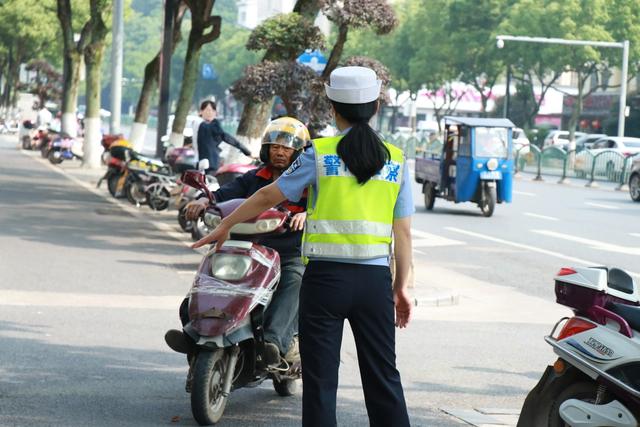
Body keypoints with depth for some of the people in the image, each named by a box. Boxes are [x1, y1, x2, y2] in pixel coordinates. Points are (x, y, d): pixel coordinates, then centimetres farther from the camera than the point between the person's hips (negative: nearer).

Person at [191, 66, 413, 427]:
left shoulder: (320, 154, -3)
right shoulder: (396, 160, 4)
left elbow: (270, 196, 3)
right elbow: (403, 231, 4)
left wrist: (225, 226, 16)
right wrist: (401, 287, 11)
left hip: (326, 276, -2)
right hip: (375, 279, 2)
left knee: (321, 379, 4)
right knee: (383, 378, 9)